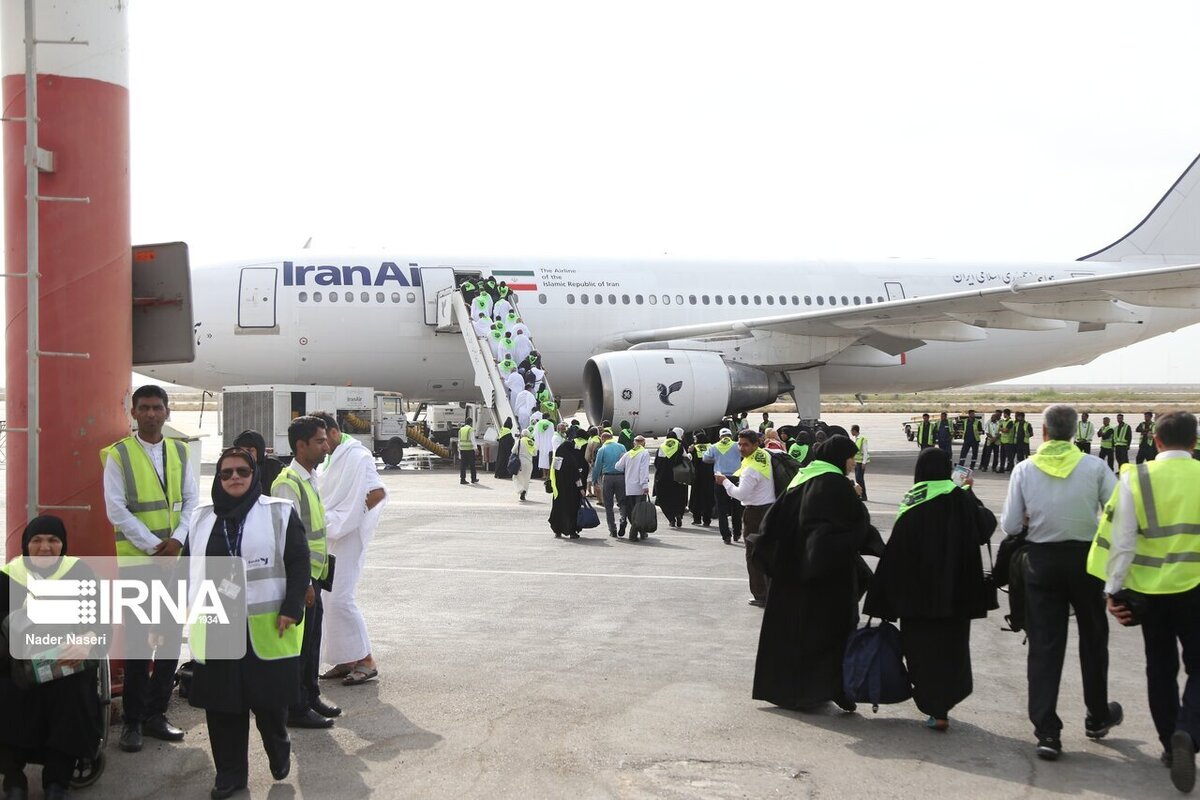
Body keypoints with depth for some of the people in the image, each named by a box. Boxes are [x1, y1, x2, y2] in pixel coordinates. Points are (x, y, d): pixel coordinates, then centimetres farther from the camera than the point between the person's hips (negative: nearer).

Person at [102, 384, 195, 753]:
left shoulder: (179, 452, 9)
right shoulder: (119, 454, -4)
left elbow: (191, 500, 7)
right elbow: (116, 509, -8)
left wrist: (177, 539, -8)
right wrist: (153, 545, -13)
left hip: (176, 558, 4)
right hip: (136, 559, -4)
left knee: (171, 637, 7)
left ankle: (155, 713, 19)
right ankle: (133, 720, 10)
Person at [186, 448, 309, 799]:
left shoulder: (280, 513, -1)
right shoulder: (202, 518, 11)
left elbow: (298, 563, -3)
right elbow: (189, 567, 16)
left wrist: (291, 609, -12)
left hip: (267, 625, -3)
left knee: (268, 697, 2)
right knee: (222, 703, 4)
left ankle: (279, 748, 31)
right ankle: (230, 771, 17)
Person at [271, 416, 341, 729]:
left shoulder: (309, 479, 11)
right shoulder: (288, 483, -19)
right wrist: (304, 583, -21)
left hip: (312, 575, 9)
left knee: (312, 638, 18)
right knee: (299, 642, 0)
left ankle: (310, 696, 31)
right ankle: (296, 709, 9)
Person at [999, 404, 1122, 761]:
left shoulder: (1024, 469, -8)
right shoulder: (1095, 467, -9)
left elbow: (1010, 525, -7)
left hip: (1042, 560, 0)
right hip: (1086, 558, 0)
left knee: (1044, 644, 4)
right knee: (1093, 638, 19)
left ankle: (1046, 731, -1)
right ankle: (1098, 718, 35)